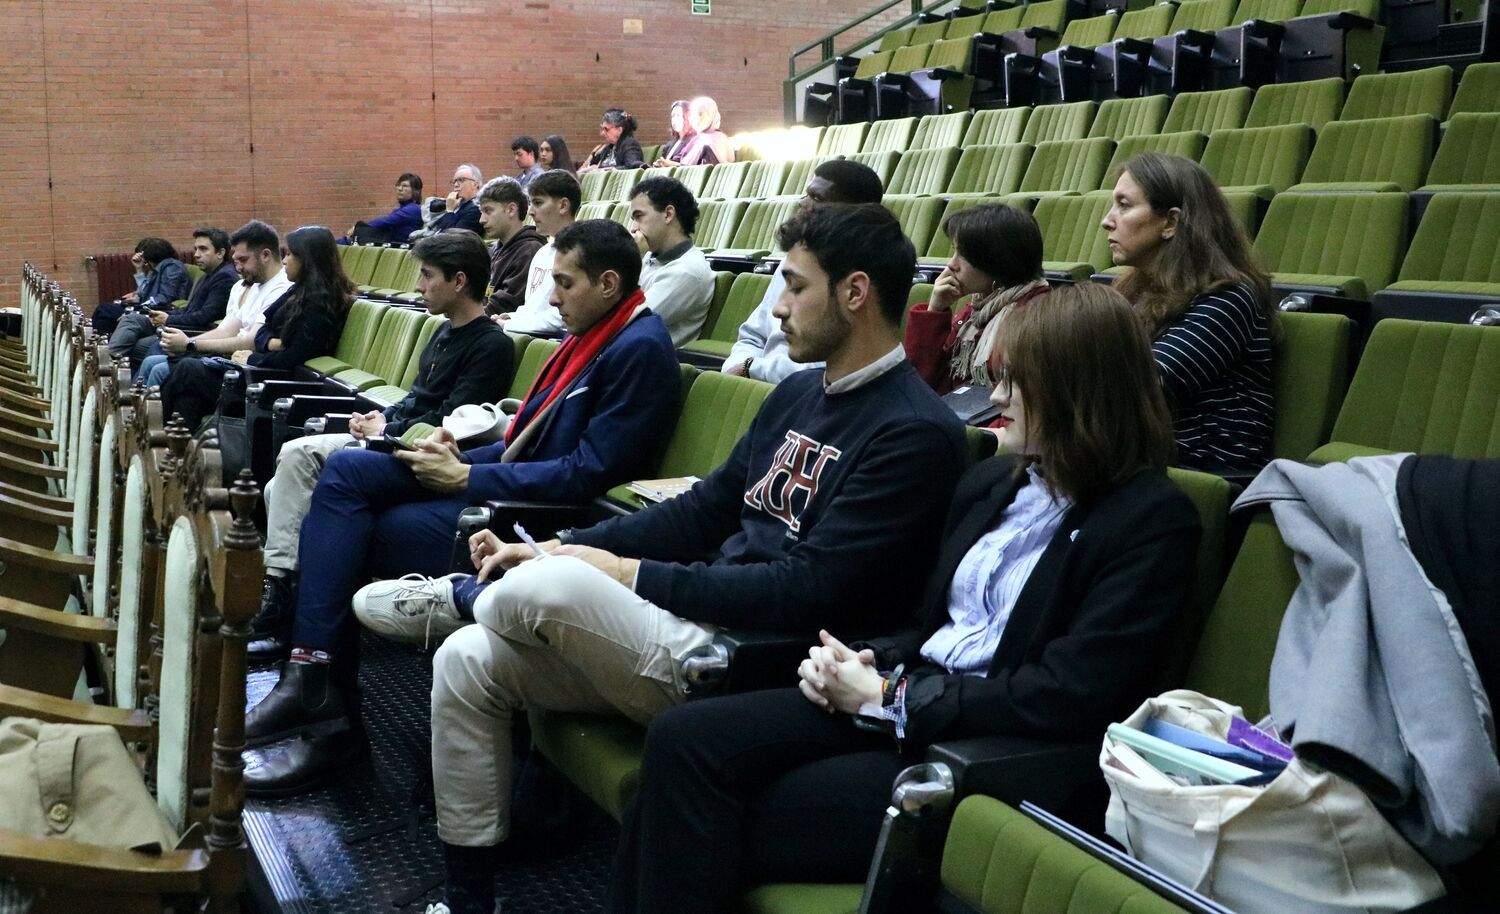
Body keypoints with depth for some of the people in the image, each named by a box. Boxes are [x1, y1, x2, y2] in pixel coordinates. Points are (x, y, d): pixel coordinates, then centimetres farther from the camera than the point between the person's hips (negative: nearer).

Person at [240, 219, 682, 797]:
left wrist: (467, 478, -16)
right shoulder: (591, 336, 16)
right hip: (506, 481, 10)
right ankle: (311, 679, -13)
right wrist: (460, 456, 1)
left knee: (352, 537, -13)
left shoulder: (640, 349, -15)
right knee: (345, 470, -5)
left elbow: (588, 473, -21)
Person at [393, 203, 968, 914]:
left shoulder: (916, 431, -14)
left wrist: (631, 574, -14)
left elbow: (809, 591, -21)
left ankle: (459, 597, 11)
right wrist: (557, 549, 6)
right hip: (698, 623, 9)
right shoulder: (800, 394, 15)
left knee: (546, 588, -27)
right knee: (467, 660, -1)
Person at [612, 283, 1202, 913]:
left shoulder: (1152, 519, -9)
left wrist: (890, 695, -14)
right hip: (899, 700, 7)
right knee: (682, 740, -14)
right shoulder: (991, 482, 14)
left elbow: (1067, 698, -18)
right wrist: (867, 660, -2)